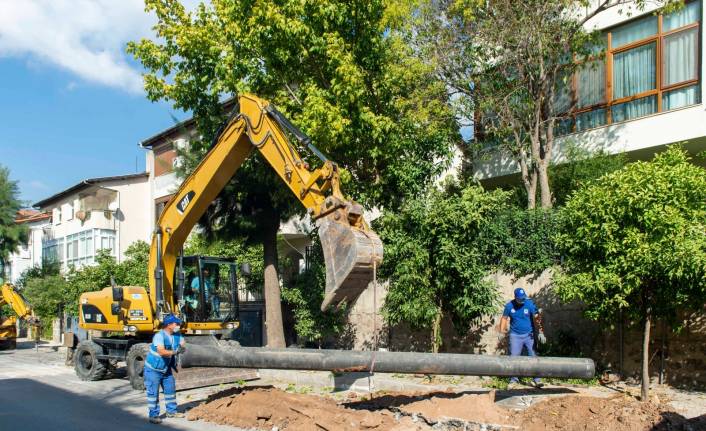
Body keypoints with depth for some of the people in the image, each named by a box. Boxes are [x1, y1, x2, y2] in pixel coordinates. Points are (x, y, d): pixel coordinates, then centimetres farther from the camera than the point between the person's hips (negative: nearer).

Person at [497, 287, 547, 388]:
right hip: (515, 335, 1)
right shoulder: (509, 306, -2)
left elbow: (537, 318, -14)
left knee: (533, 357, -2)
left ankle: (536, 380, 3)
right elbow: (504, 318, 8)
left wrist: (540, 332, -23)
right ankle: (514, 380, 11)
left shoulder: (530, 304, -9)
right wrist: (502, 332, 4)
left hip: (529, 335, -1)